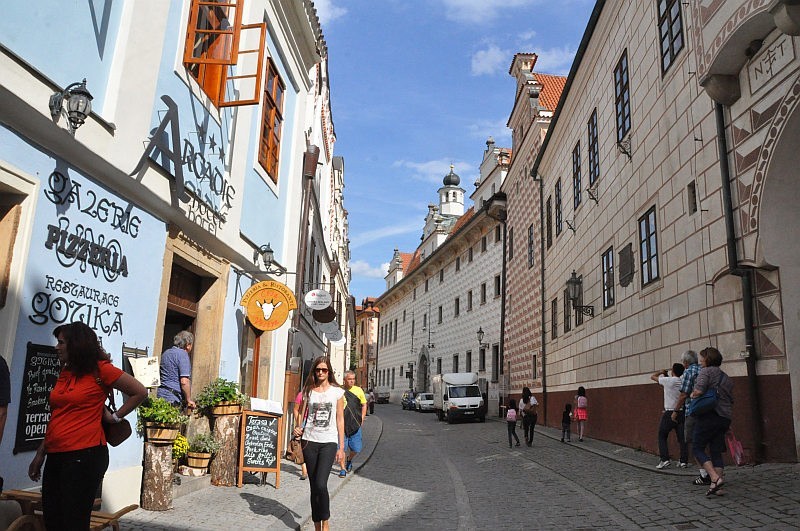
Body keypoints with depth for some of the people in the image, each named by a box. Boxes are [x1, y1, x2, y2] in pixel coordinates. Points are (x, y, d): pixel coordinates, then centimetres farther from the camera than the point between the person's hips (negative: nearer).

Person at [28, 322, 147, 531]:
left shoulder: (100, 370, -6)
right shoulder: (65, 372, 14)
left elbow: (139, 392, -2)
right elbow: (56, 418, 20)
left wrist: (115, 417, -2)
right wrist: (41, 453, 19)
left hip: (84, 456, -7)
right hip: (55, 457, 7)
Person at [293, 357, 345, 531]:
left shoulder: (337, 392, 2)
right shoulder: (308, 391, 7)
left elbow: (340, 420, 3)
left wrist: (341, 447, 1)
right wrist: (299, 428, -5)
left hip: (329, 442, -2)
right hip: (310, 440, 3)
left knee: (321, 485, -16)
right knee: (314, 486, 7)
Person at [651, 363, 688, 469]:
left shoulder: (668, 380, -10)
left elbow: (653, 377, 4)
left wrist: (661, 372, 20)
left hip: (669, 413, -5)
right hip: (681, 413, 5)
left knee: (662, 436, 5)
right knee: (682, 438, 9)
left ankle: (665, 459, -4)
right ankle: (684, 461, 9)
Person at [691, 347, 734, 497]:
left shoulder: (706, 371, -5)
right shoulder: (726, 377, 20)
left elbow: (698, 391, -21)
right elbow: (731, 400, 23)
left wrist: (692, 395, 1)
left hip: (709, 415, -8)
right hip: (725, 418, 8)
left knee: (697, 448, 0)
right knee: (716, 452, 9)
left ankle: (715, 478, -16)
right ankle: (717, 487, 4)